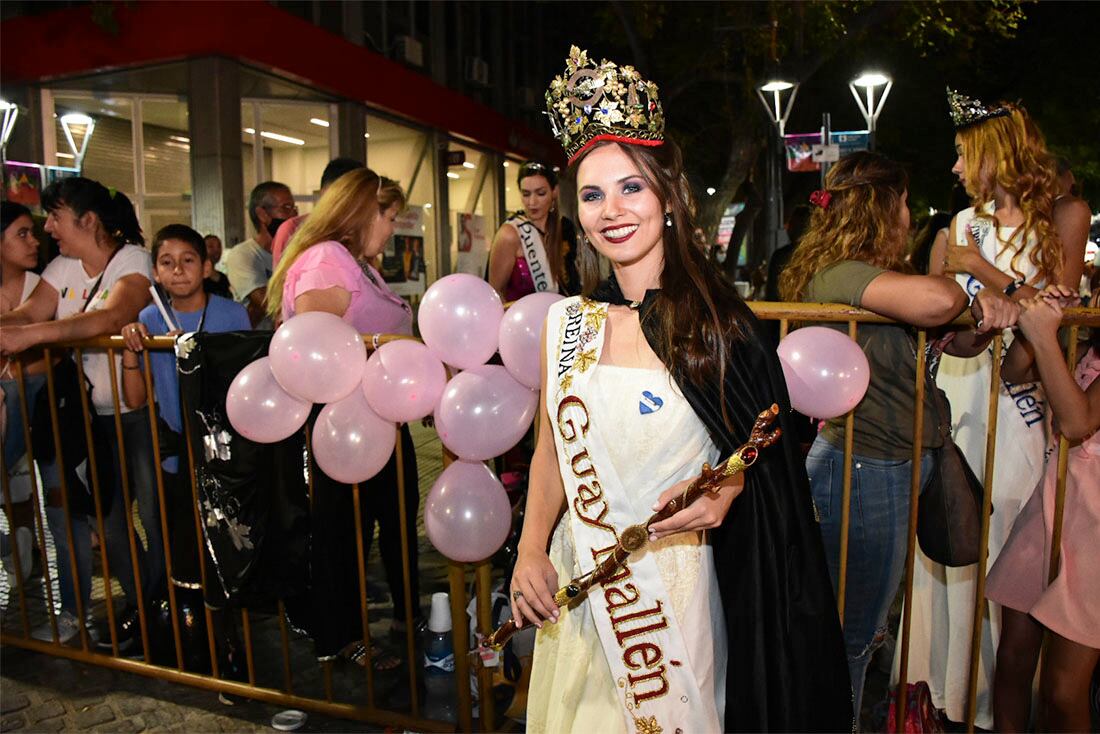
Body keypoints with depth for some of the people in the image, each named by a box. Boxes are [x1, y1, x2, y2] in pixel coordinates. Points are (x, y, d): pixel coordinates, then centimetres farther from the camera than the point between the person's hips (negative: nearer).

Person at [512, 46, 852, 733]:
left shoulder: (717, 321, -8)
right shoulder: (566, 322, -1)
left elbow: (763, 448, 0)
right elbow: (552, 451, 6)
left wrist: (724, 490, -20)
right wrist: (530, 551, -5)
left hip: (679, 580, -3)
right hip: (576, 585, 3)